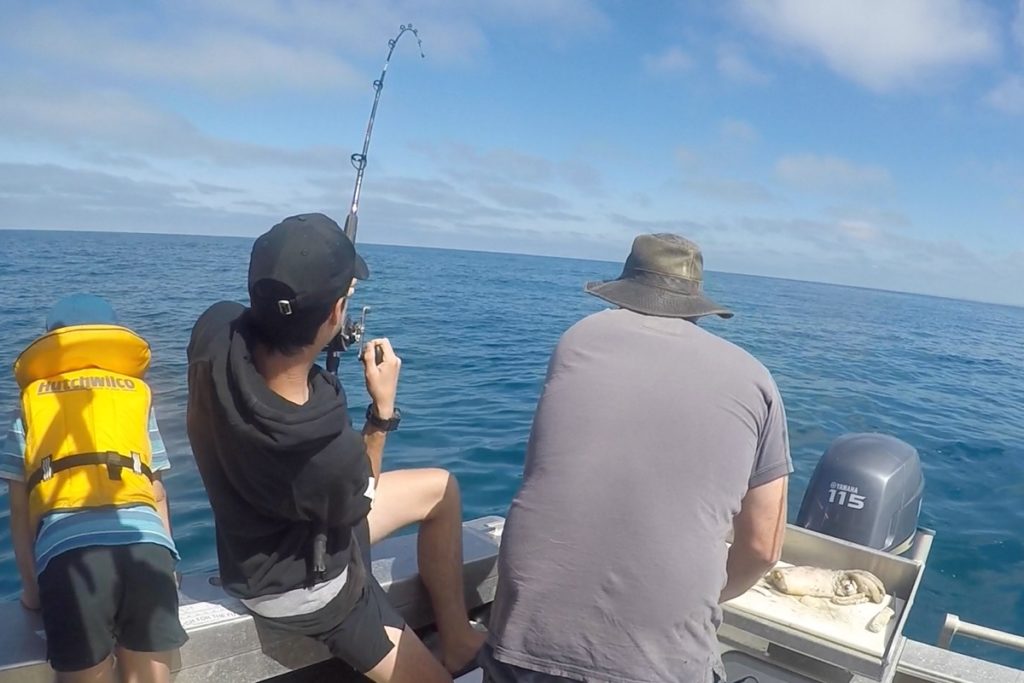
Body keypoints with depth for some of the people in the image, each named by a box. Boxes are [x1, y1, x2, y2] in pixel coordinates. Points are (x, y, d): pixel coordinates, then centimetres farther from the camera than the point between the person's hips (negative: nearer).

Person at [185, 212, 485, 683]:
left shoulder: (216, 329, -27)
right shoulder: (331, 453, -42)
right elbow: (359, 499, -15)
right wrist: (383, 407, -12)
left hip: (268, 529, 7)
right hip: (303, 589, -7)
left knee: (440, 489, 14)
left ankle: (458, 636, 27)